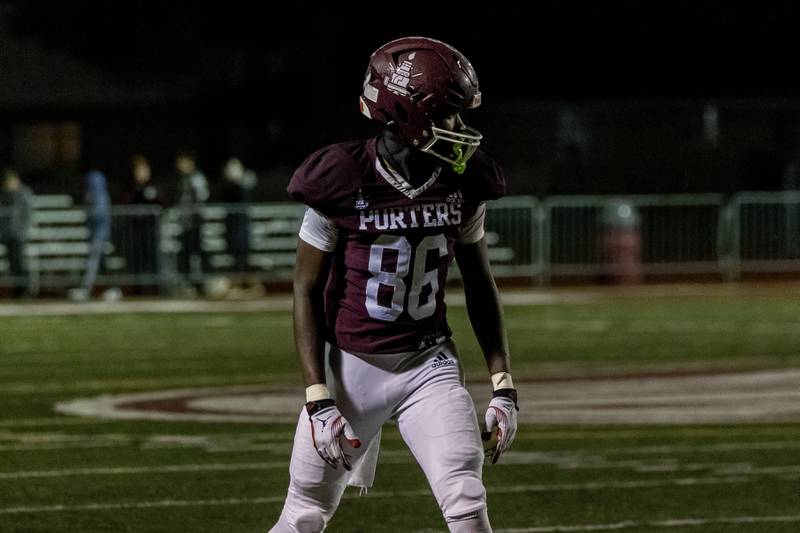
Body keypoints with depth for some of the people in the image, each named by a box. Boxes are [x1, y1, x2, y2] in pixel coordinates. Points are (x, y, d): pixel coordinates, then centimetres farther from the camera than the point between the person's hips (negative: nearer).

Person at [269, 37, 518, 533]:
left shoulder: (464, 184, -5)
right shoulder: (343, 183, -17)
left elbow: (480, 284, 9)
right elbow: (307, 292, -10)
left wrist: (504, 384, 4)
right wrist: (319, 401, -15)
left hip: (429, 363, 3)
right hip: (351, 365, -3)